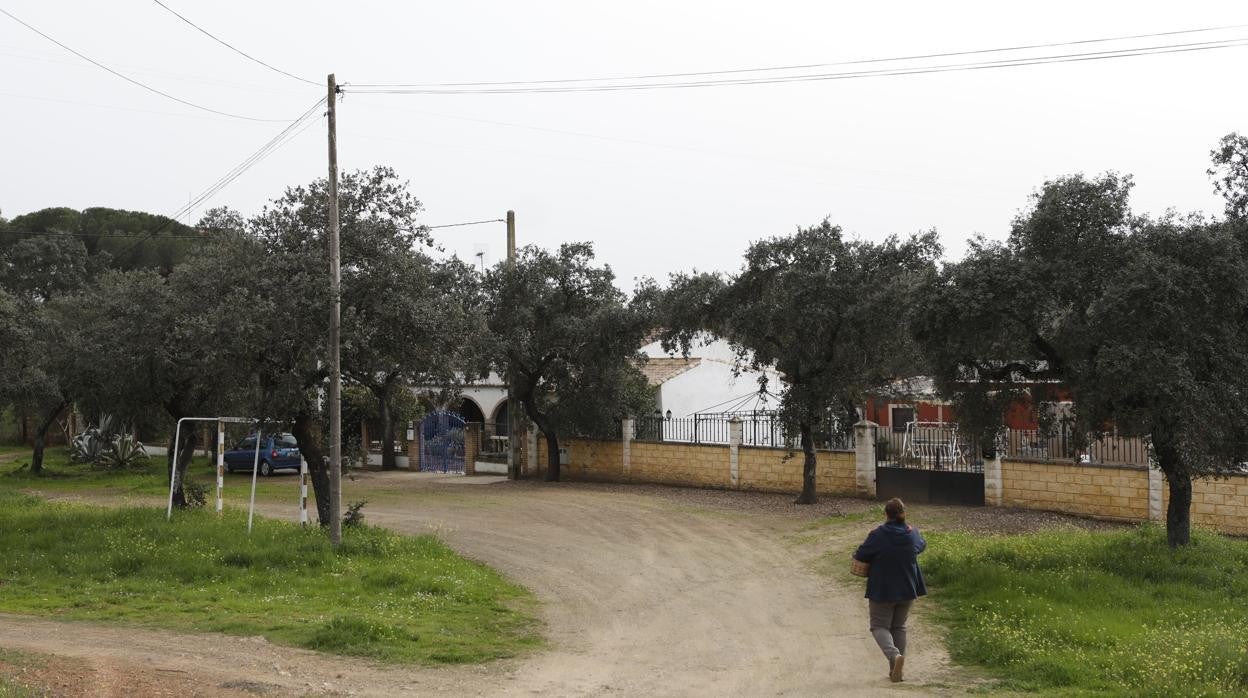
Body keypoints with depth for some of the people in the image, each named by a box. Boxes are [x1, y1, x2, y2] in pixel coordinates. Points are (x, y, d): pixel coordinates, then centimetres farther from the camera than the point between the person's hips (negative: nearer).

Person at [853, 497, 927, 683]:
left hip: (882, 590, -4)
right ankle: (895, 670, 18)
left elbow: (860, 556, -13)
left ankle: (894, 655, -21)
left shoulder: (877, 535, -19)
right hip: (907, 590, 5)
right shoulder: (912, 534, -4)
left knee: (880, 626, 6)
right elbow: (922, 546, 18)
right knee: (899, 627, 17)